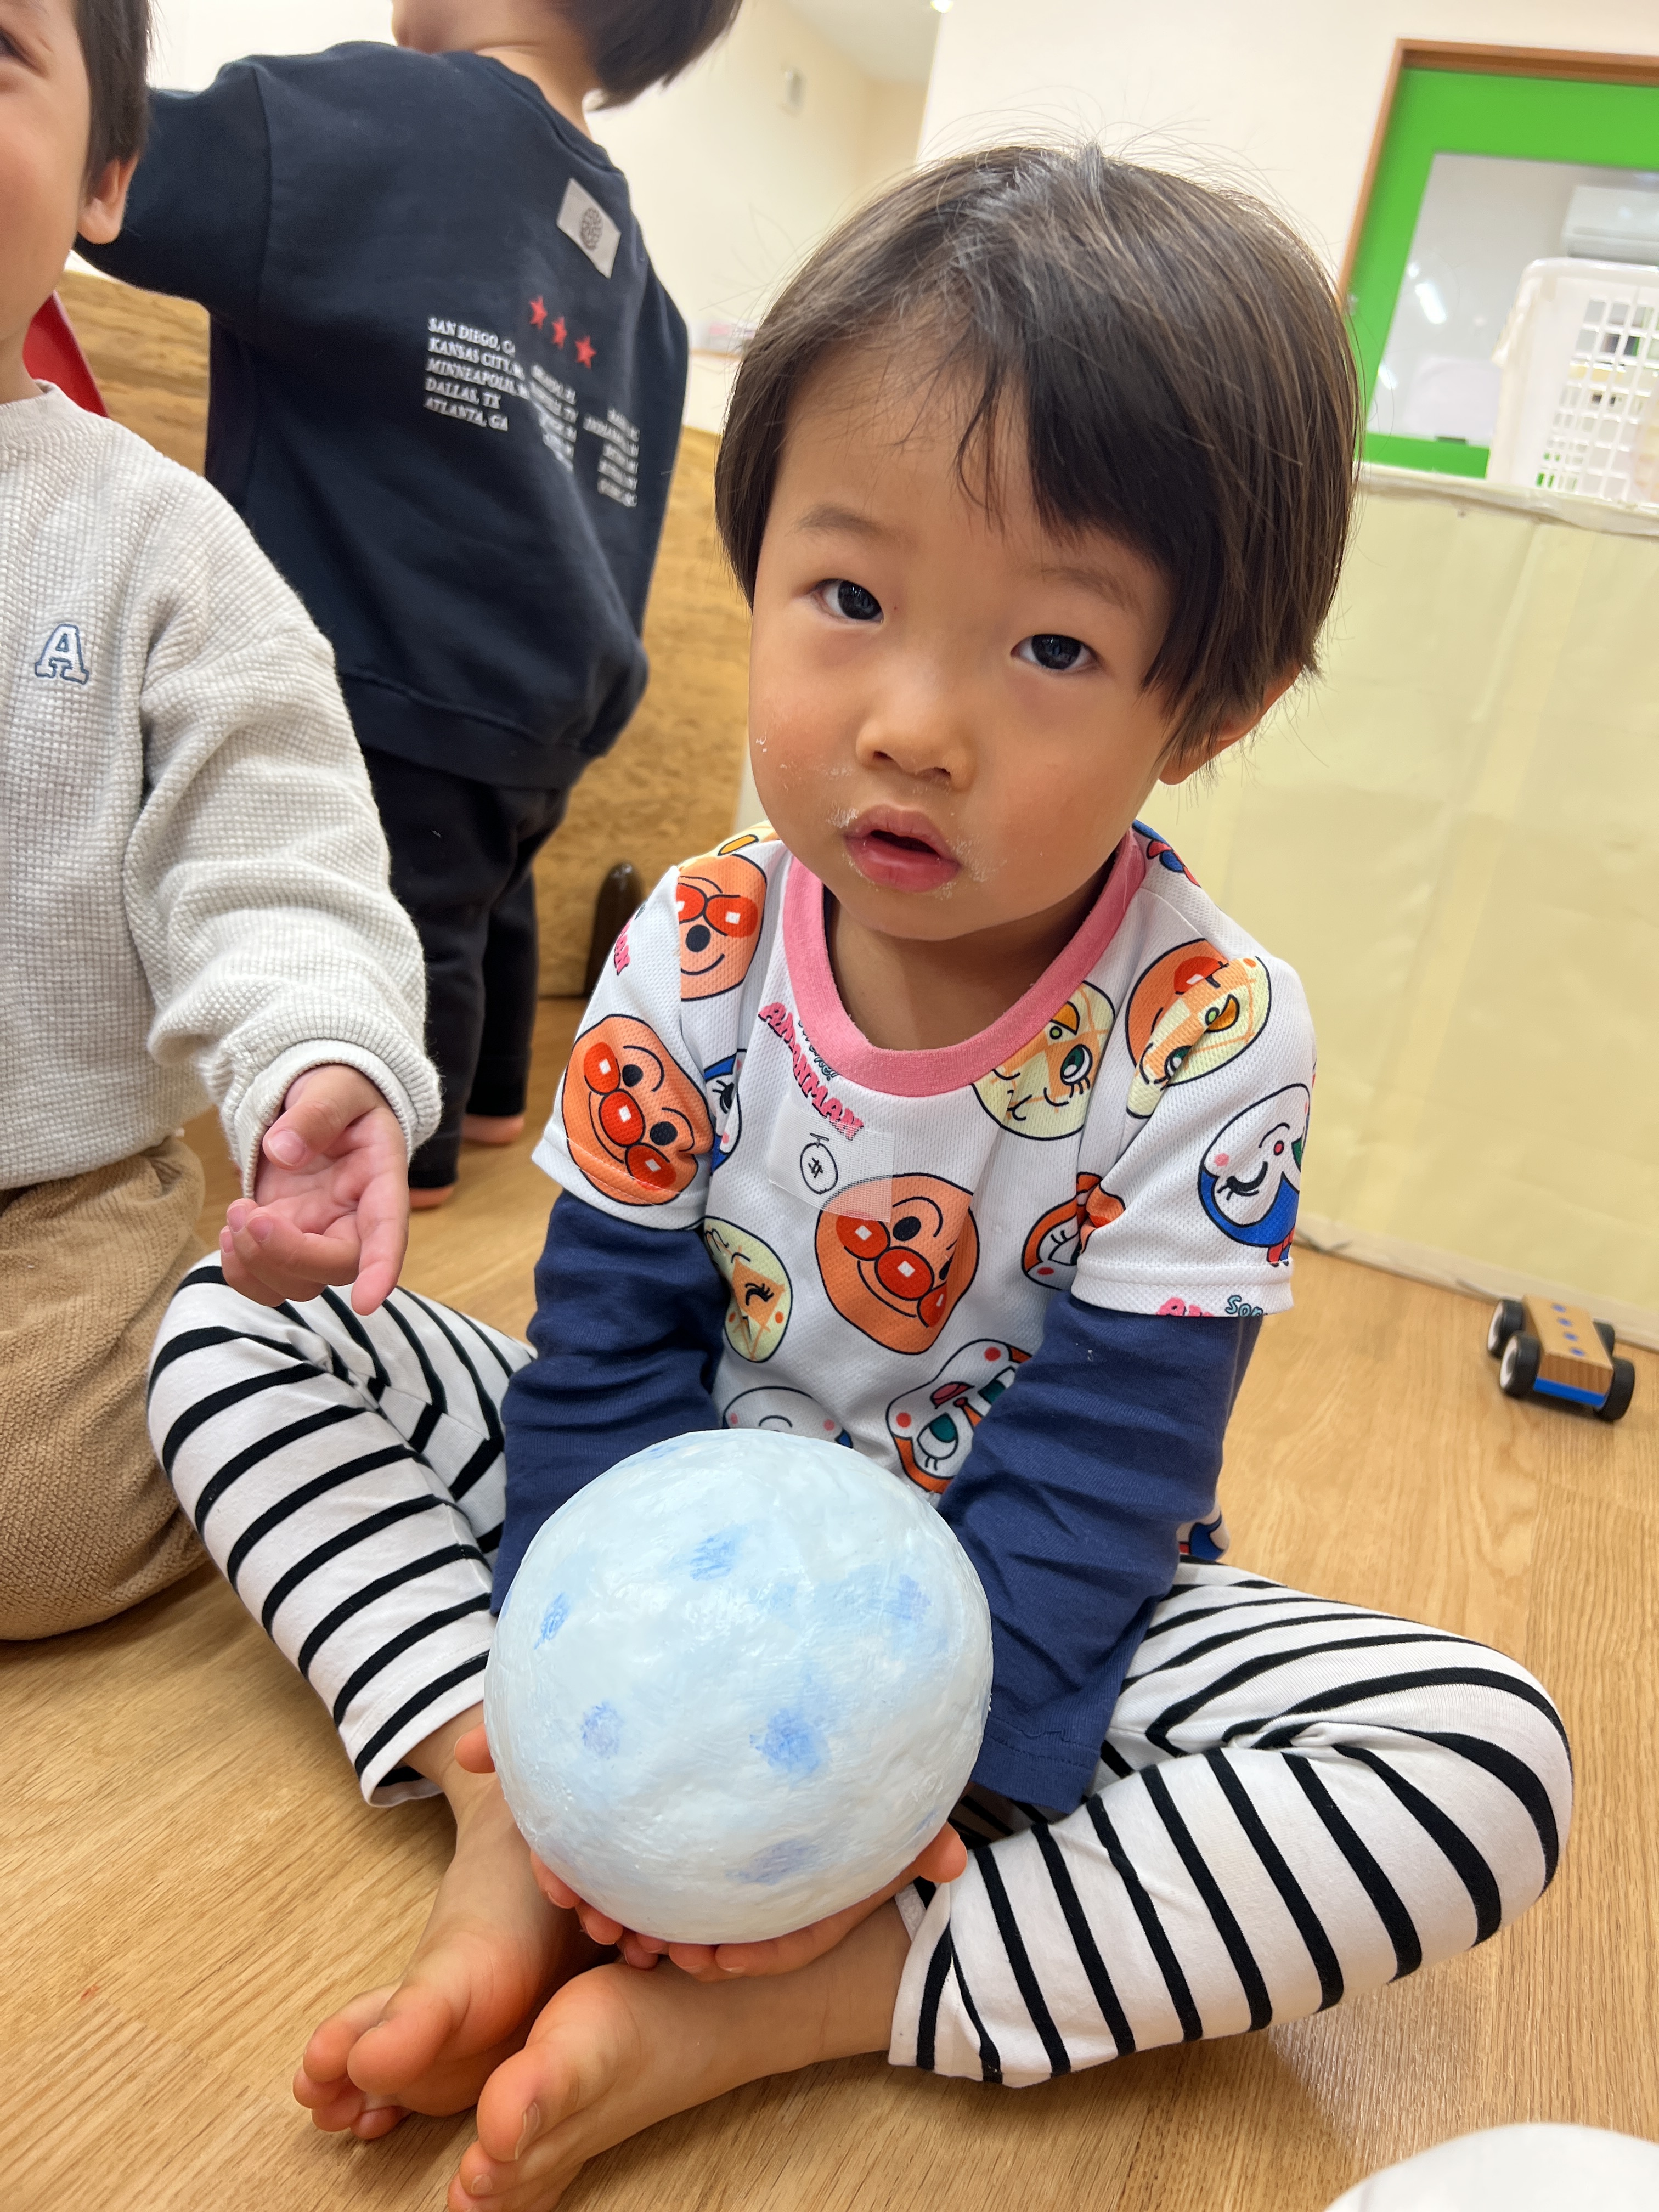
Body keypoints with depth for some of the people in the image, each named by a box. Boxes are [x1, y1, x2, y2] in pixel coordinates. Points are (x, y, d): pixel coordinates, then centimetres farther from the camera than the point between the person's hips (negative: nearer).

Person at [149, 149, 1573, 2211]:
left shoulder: (1208, 1042, -21)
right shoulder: (694, 956, -14)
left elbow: (1085, 1490, -19)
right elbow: (609, 1360, -10)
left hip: (1018, 1612, -1)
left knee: (1487, 1761, -26)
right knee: (223, 1331, -6)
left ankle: (761, 2020, -25)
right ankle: (509, 1840, -18)